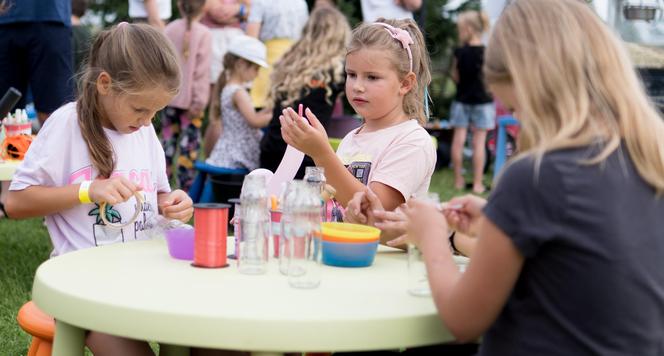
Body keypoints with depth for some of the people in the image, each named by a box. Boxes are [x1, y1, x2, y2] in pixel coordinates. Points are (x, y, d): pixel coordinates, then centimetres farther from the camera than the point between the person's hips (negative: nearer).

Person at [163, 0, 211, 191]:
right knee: (189, 143, 0)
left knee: (168, 140, 13)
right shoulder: (203, 34, -10)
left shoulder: (169, 30, 3)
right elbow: (202, 70, -12)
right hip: (190, 97, -4)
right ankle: (186, 185, 0)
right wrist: (199, 100, -11)